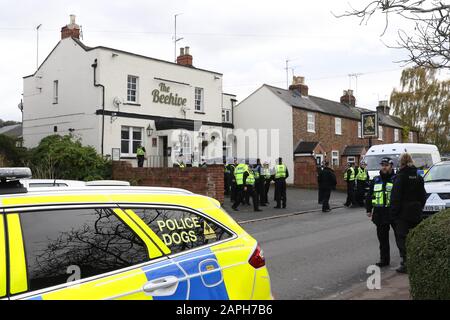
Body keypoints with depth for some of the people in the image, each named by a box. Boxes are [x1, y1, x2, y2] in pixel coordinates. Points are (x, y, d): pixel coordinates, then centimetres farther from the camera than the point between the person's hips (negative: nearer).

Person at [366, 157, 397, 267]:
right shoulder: (376, 180, 13)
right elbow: (369, 195, 17)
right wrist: (368, 209, 11)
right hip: (379, 213, 5)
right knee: (382, 238, 11)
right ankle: (384, 259, 20)